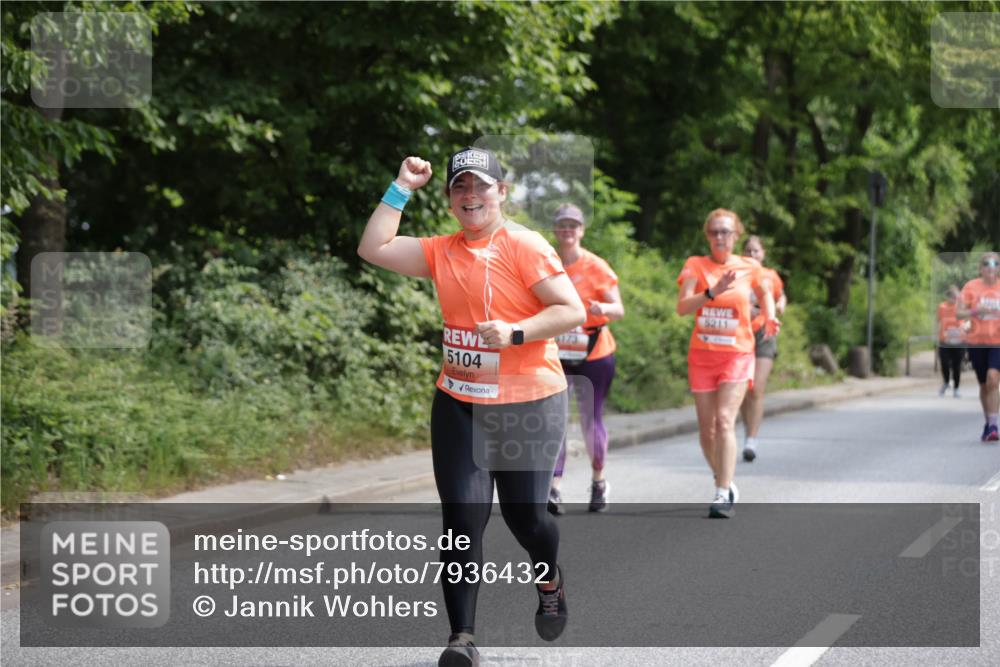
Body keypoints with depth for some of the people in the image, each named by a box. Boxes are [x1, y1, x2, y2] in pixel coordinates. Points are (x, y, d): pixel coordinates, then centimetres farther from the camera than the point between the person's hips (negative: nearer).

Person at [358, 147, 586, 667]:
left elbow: (572, 311, -13)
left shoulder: (524, 246, -9)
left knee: (525, 513, 3)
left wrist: (515, 333, -25)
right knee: (462, 517, -5)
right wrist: (402, 188, 3)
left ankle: (550, 582, 38)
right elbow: (373, 249, 2)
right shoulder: (441, 252, 7)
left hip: (529, 405, -4)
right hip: (459, 405, 4)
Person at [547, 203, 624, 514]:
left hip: (593, 355, -2)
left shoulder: (596, 267, -4)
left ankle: (598, 480, 29)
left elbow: (619, 309, -7)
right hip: (555, 356, 2)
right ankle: (553, 489, -16)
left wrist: (603, 308, -27)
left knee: (592, 421, 4)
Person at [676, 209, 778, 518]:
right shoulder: (695, 265, -1)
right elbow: (682, 306, -14)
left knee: (724, 421, -18)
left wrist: (770, 319, 3)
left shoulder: (749, 268, 1)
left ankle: (724, 496, -19)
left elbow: (765, 292, 22)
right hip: (702, 355, 2)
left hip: (737, 355, -2)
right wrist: (712, 292, -28)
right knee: (706, 428, 7)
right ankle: (724, 483, 29)